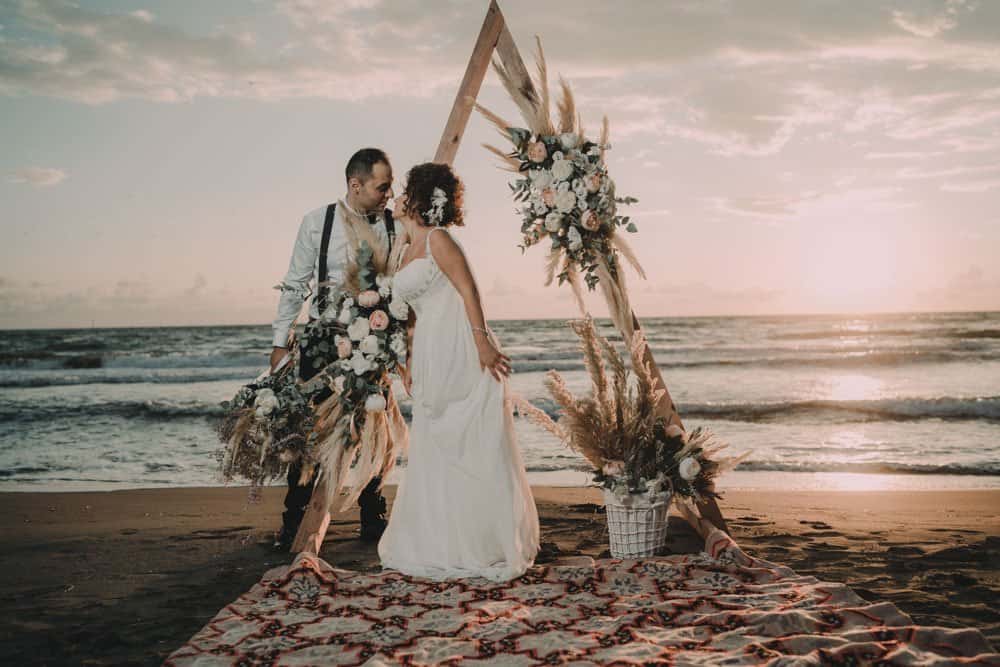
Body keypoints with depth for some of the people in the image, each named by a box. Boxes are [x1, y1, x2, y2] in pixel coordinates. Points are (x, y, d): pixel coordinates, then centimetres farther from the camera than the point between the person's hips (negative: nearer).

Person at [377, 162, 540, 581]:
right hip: (430, 360, 9)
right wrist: (410, 364, 22)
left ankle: (487, 544, 5)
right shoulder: (406, 254, 19)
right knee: (433, 451, 10)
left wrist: (483, 342, -23)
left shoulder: (437, 239, -6)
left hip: (460, 353, -9)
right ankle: (441, 543, 19)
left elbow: (468, 290, -14)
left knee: (474, 449, -3)